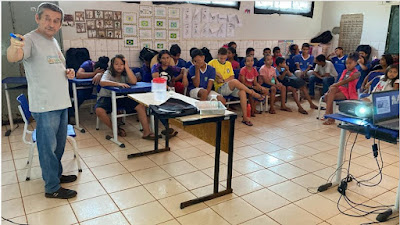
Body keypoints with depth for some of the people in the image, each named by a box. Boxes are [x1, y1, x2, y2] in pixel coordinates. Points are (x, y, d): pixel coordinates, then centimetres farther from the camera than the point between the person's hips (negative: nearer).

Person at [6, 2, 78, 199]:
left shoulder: (54, 42, 14)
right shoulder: (30, 40, -12)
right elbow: (13, 58, -33)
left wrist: (68, 73, 4)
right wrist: (14, 49, -56)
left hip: (62, 103, 9)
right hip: (45, 107, -8)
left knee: (59, 145, 20)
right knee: (48, 147, 1)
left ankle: (56, 174, 37)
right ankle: (52, 188, 13)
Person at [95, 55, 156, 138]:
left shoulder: (125, 74, 1)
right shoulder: (108, 73, -8)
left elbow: (134, 82, -20)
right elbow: (102, 82, -31)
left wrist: (127, 67, -18)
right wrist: (118, 84, -44)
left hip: (122, 97, 3)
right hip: (108, 97, -3)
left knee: (141, 106, -15)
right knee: (99, 110, -32)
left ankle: (146, 132, -11)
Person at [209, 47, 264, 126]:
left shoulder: (229, 64, 18)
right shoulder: (213, 62, 5)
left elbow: (232, 77, 9)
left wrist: (223, 80, -9)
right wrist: (215, 72, -16)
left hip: (230, 87, 5)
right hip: (220, 88, -5)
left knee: (242, 92, -27)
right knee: (235, 81, -34)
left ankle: (245, 117, -25)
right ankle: (252, 92, -15)